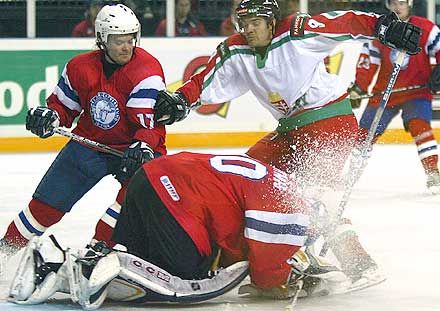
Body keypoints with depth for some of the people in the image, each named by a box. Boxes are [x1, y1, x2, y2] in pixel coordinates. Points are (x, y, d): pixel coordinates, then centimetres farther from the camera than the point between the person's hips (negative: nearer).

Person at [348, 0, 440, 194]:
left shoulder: (424, 28, -8)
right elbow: (368, 60, 1)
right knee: (365, 133, 5)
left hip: (417, 90, -3)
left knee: (419, 126, -25)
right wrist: (358, 87, -8)